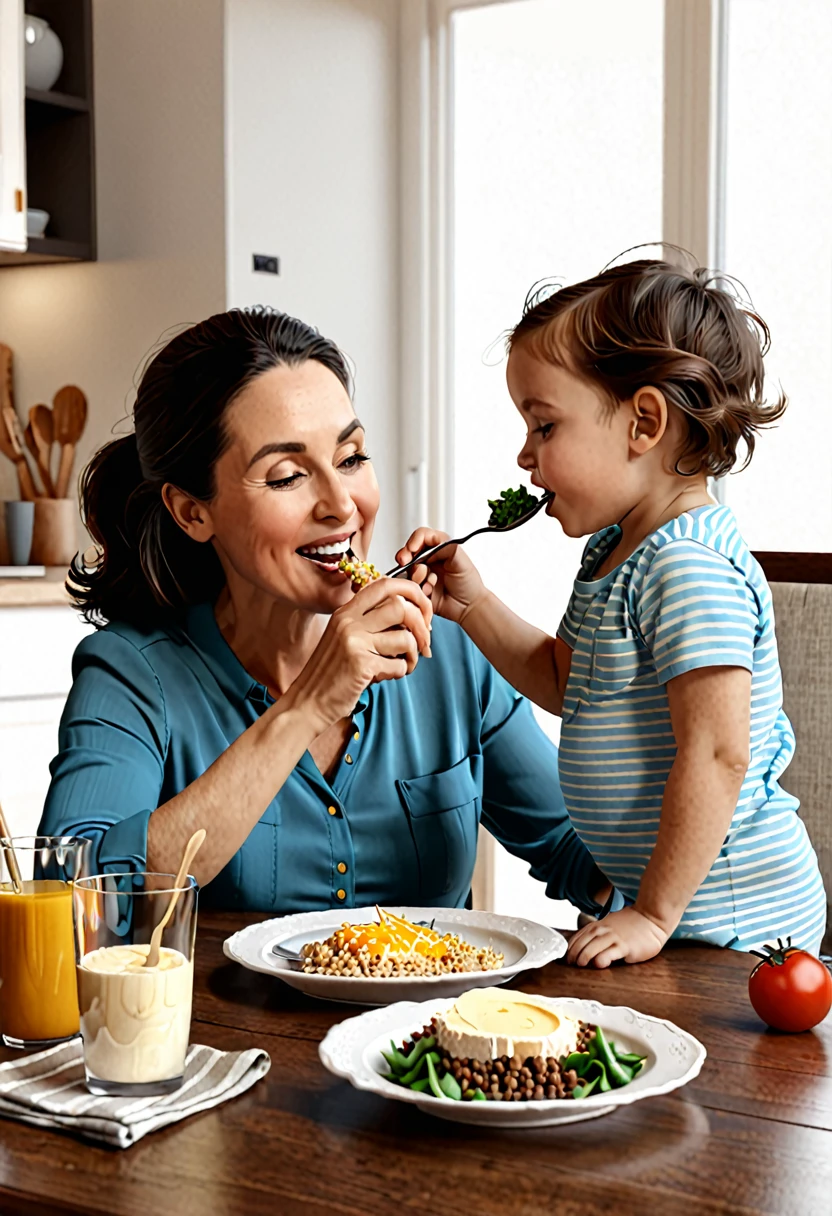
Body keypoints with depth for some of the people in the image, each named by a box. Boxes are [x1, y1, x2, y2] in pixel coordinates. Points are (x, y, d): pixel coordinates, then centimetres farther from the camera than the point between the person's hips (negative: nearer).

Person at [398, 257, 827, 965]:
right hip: (652, 890, 9)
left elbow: (718, 755, -26)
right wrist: (471, 606, 9)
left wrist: (656, 914, -21)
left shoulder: (688, 568, -23)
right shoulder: (617, 549, 9)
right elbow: (563, 681, 22)